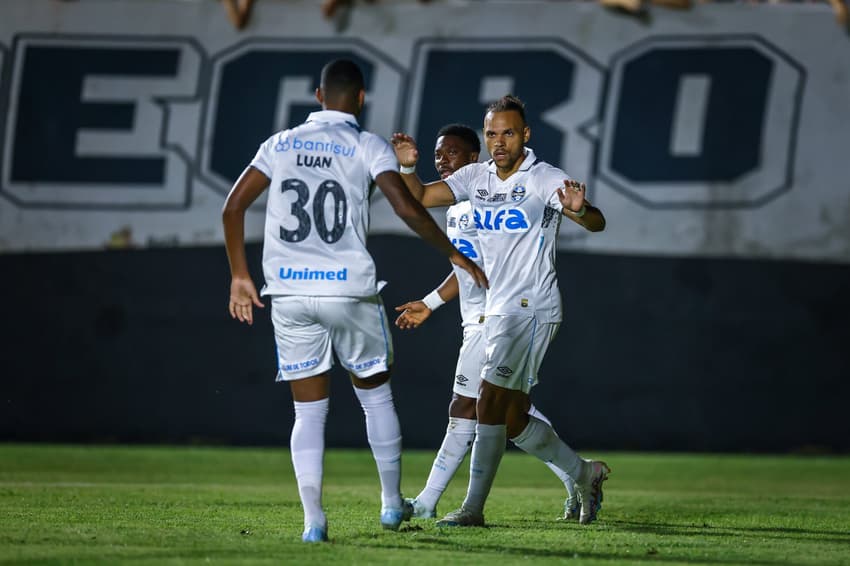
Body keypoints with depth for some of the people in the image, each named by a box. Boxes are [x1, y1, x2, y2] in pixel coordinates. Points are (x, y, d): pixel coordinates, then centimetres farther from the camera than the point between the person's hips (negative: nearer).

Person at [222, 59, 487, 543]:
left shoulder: (281, 144, 11)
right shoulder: (368, 147, 0)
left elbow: (233, 207, 8)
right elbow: (407, 208, -11)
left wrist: (241, 276, 15)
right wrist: (454, 254, 0)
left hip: (289, 294, 2)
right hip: (349, 290, -2)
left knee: (309, 409, 7)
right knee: (376, 394, 17)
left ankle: (313, 519, -3)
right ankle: (392, 503, 25)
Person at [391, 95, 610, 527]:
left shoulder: (546, 180, -10)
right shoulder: (477, 177, 9)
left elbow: (597, 223, -20)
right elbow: (420, 198, 8)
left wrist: (578, 209, -43)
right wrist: (408, 166, -12)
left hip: (532, 308, -7)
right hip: (497, 310, 7)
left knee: (491, 403, -16)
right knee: (514, 422, 11)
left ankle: (473, 507, -13)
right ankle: (584, 473, 29)